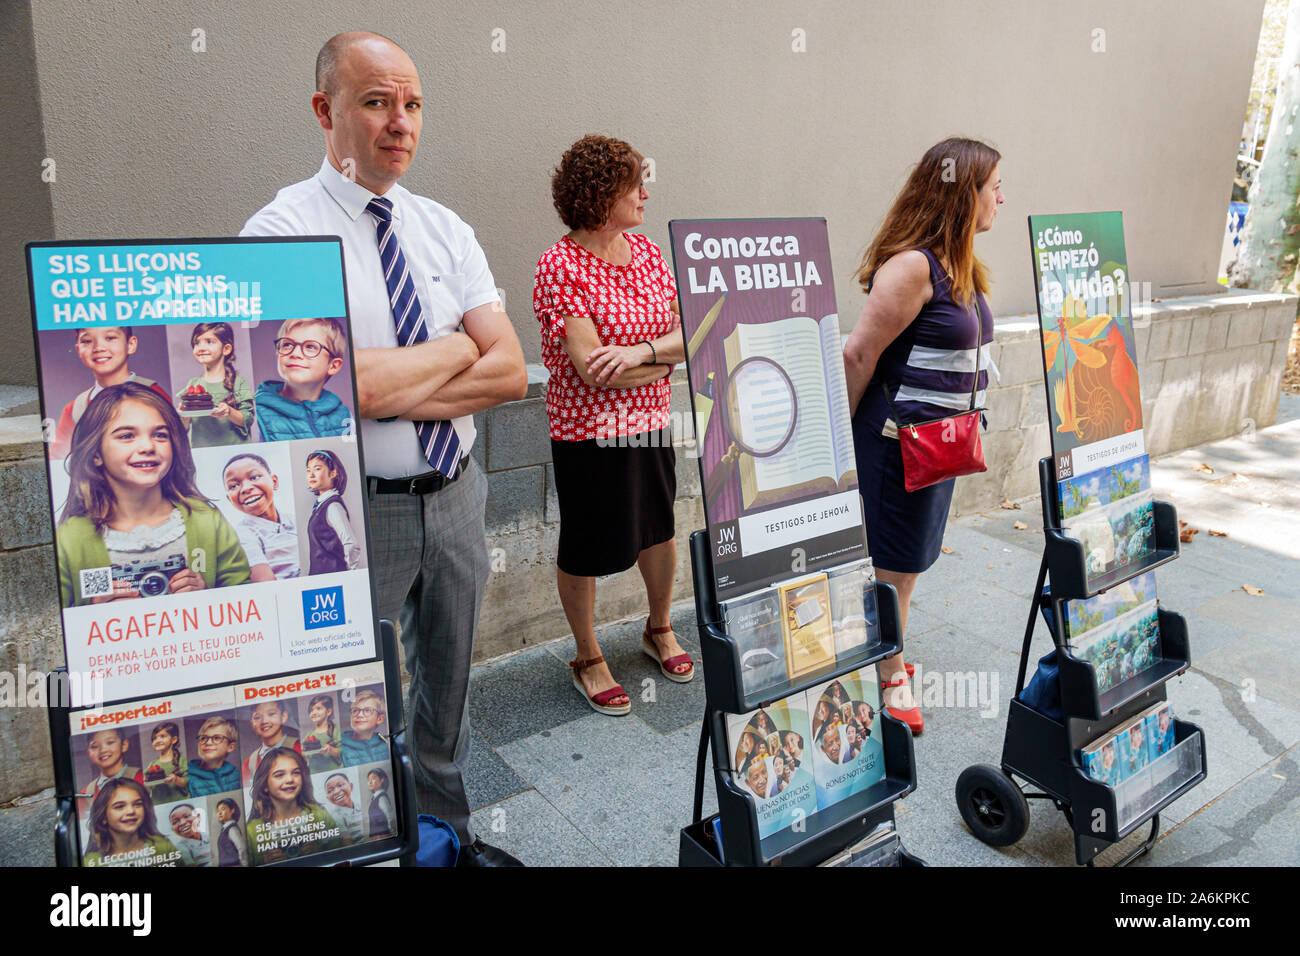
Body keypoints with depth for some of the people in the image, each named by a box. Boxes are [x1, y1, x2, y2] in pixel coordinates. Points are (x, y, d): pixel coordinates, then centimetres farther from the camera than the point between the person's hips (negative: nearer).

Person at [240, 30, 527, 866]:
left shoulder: (445, 229, 4)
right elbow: (339, 385, -25)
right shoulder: (284, 231, -11)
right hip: (355, 507, -5)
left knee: (448, 686, 22)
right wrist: (456, 345, -11)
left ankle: (451, 833, 44)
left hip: (454, 497, 5)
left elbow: (510, 373, -6)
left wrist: (392, 389, -17)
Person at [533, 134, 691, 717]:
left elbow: (687, 334, -2)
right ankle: (588, 660, 31)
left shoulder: (648, 253, 4)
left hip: (651, 423, 7)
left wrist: (639, 351, -22)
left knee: (660, 528, 20)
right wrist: (666, 358, -11)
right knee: (586, 548, 9)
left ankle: (658, 630, 46)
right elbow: (592, 369, -23)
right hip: (588, 431, -6)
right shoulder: (561, 266, -16)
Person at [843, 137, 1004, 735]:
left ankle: (884, 657, 38)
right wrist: (842, 433, -11)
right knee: (896, 566, 5)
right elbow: (859, 353, -20)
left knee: (907, 561, 20)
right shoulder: (913, 264, -20)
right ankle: (890, 680, 22)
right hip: (898, 439, -9)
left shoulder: (959, 266, 10)